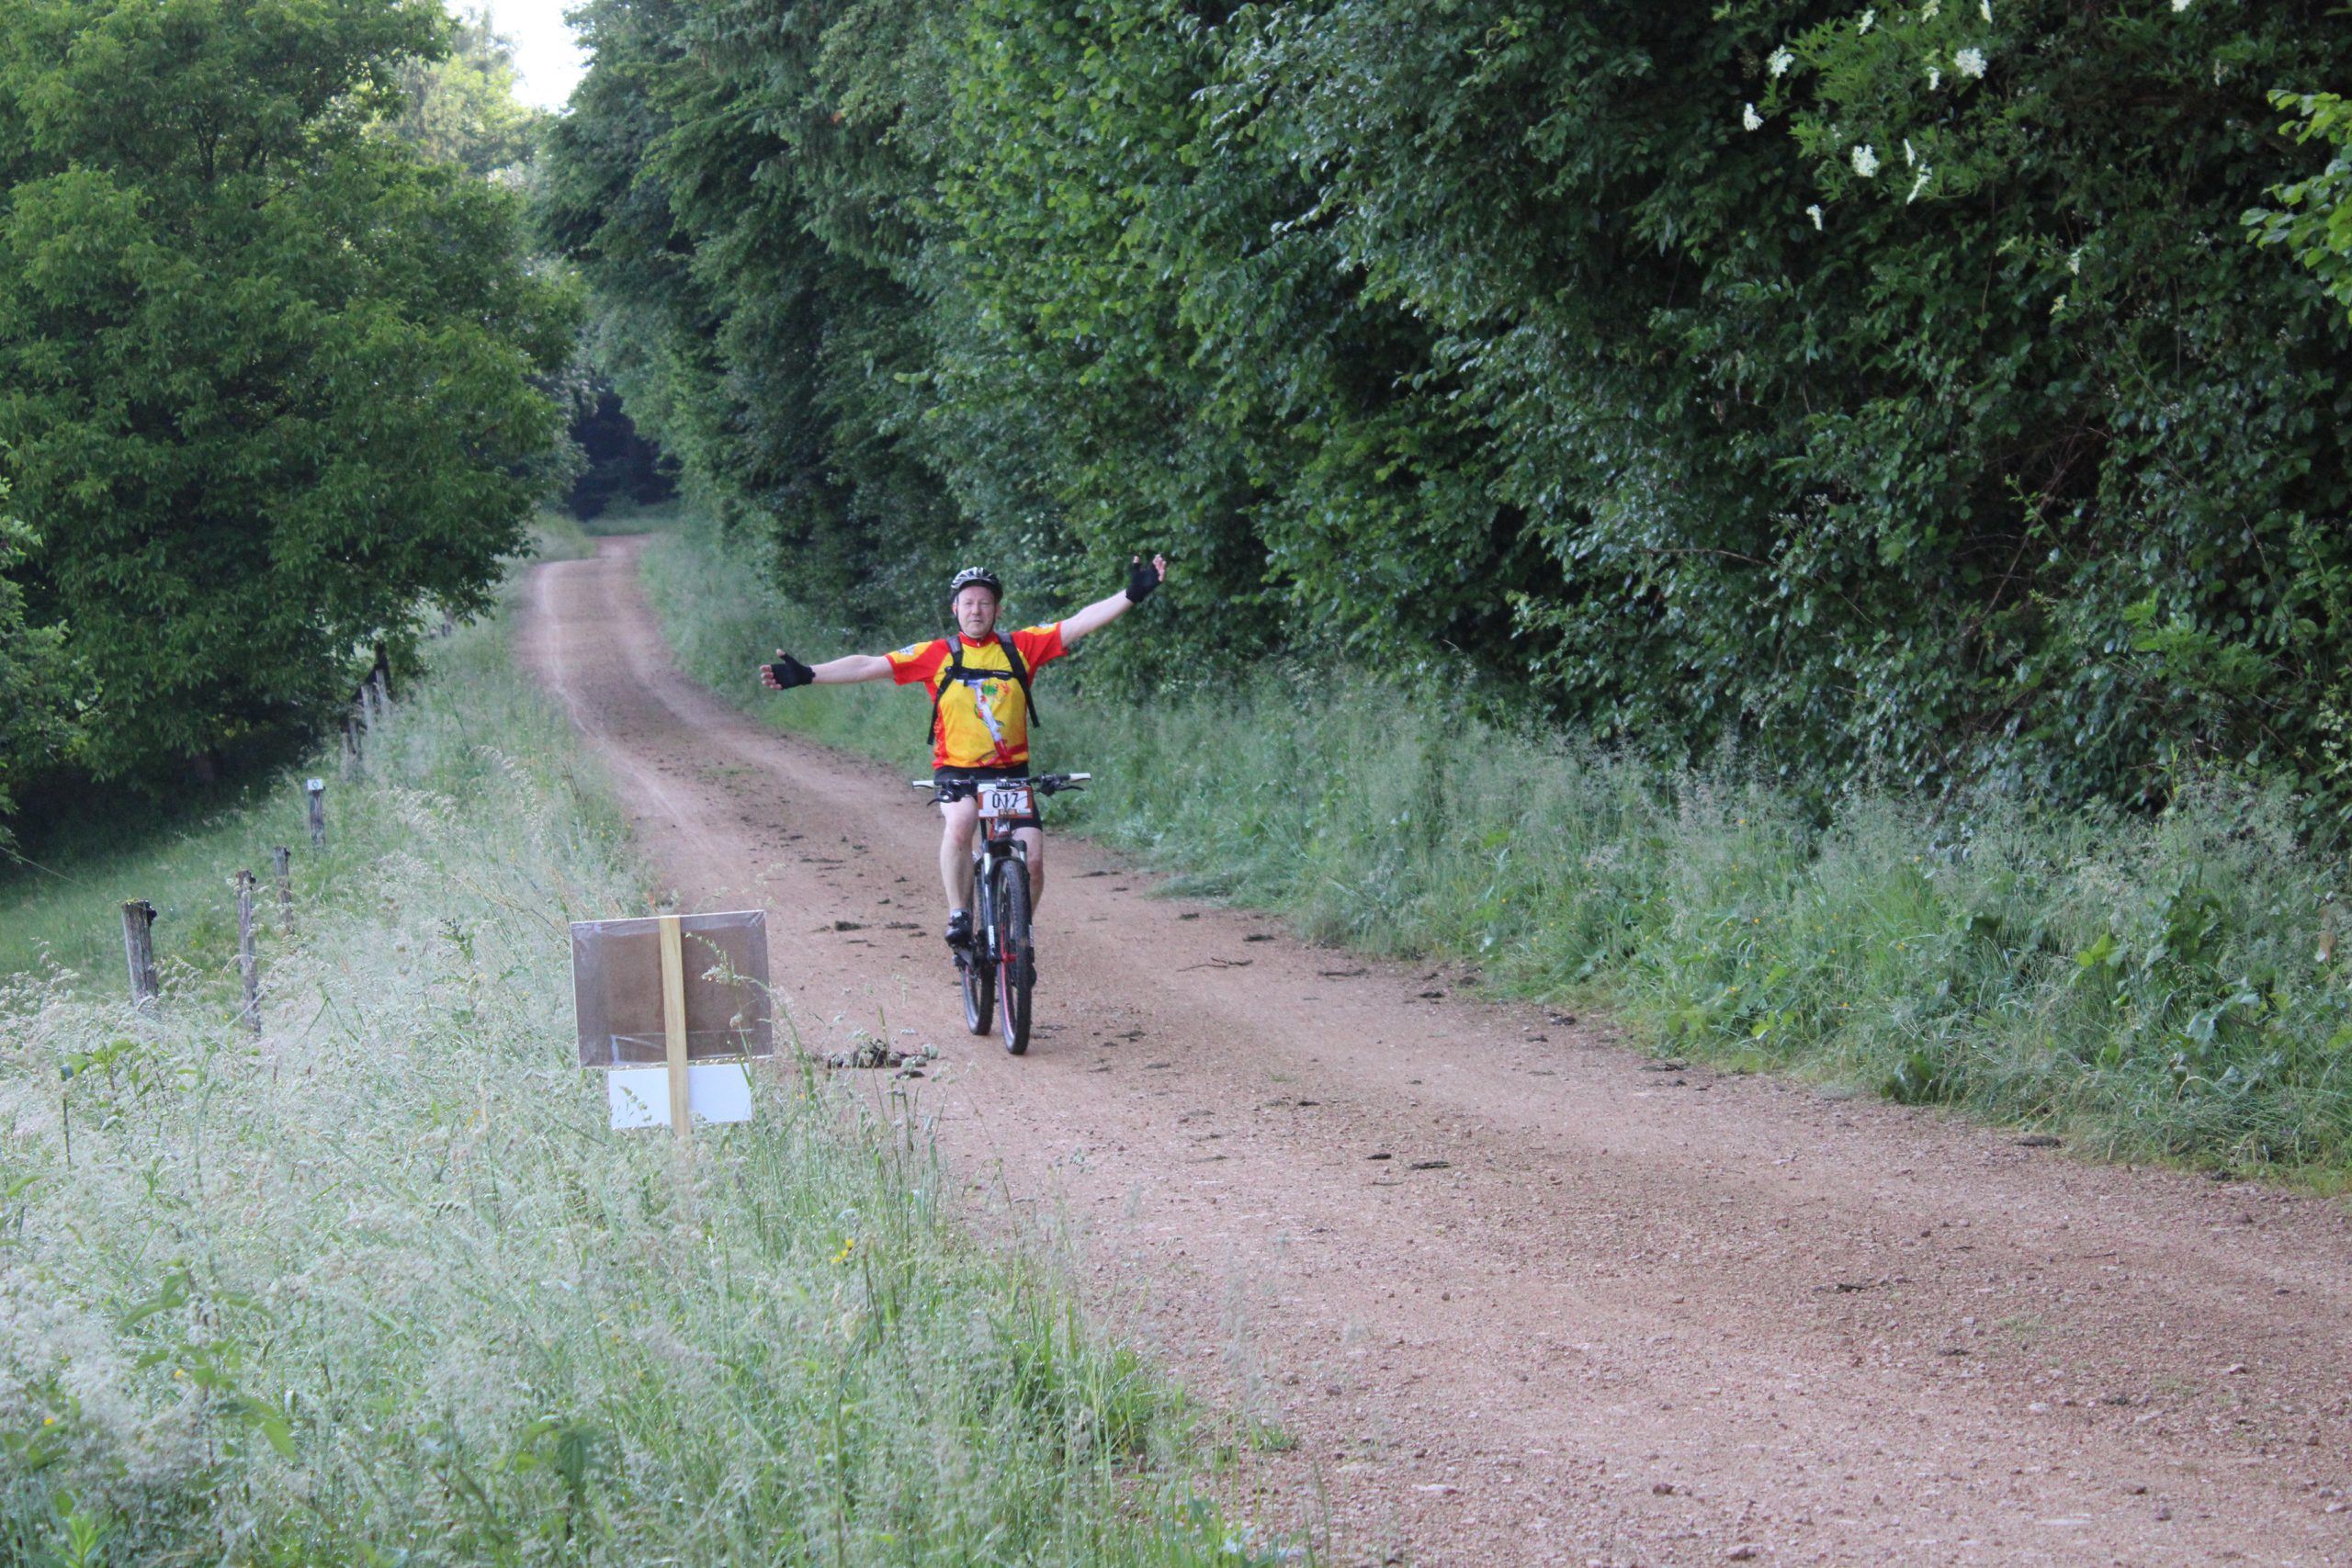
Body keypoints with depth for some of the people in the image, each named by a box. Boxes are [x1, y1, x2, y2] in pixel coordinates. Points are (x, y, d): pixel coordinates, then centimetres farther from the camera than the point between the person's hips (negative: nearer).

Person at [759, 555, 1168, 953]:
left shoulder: (1020, 647, 1)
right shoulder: (937, 655, -2)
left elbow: (1080, 624, -5)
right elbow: (868, 666, -6)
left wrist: (1132, 595, -16)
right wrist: (806, 676, -14)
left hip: (1011, 772, 2)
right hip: (957, 771, -2)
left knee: (1032, 859, -11)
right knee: (960, 821, -34)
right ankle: (959, 917, -17)